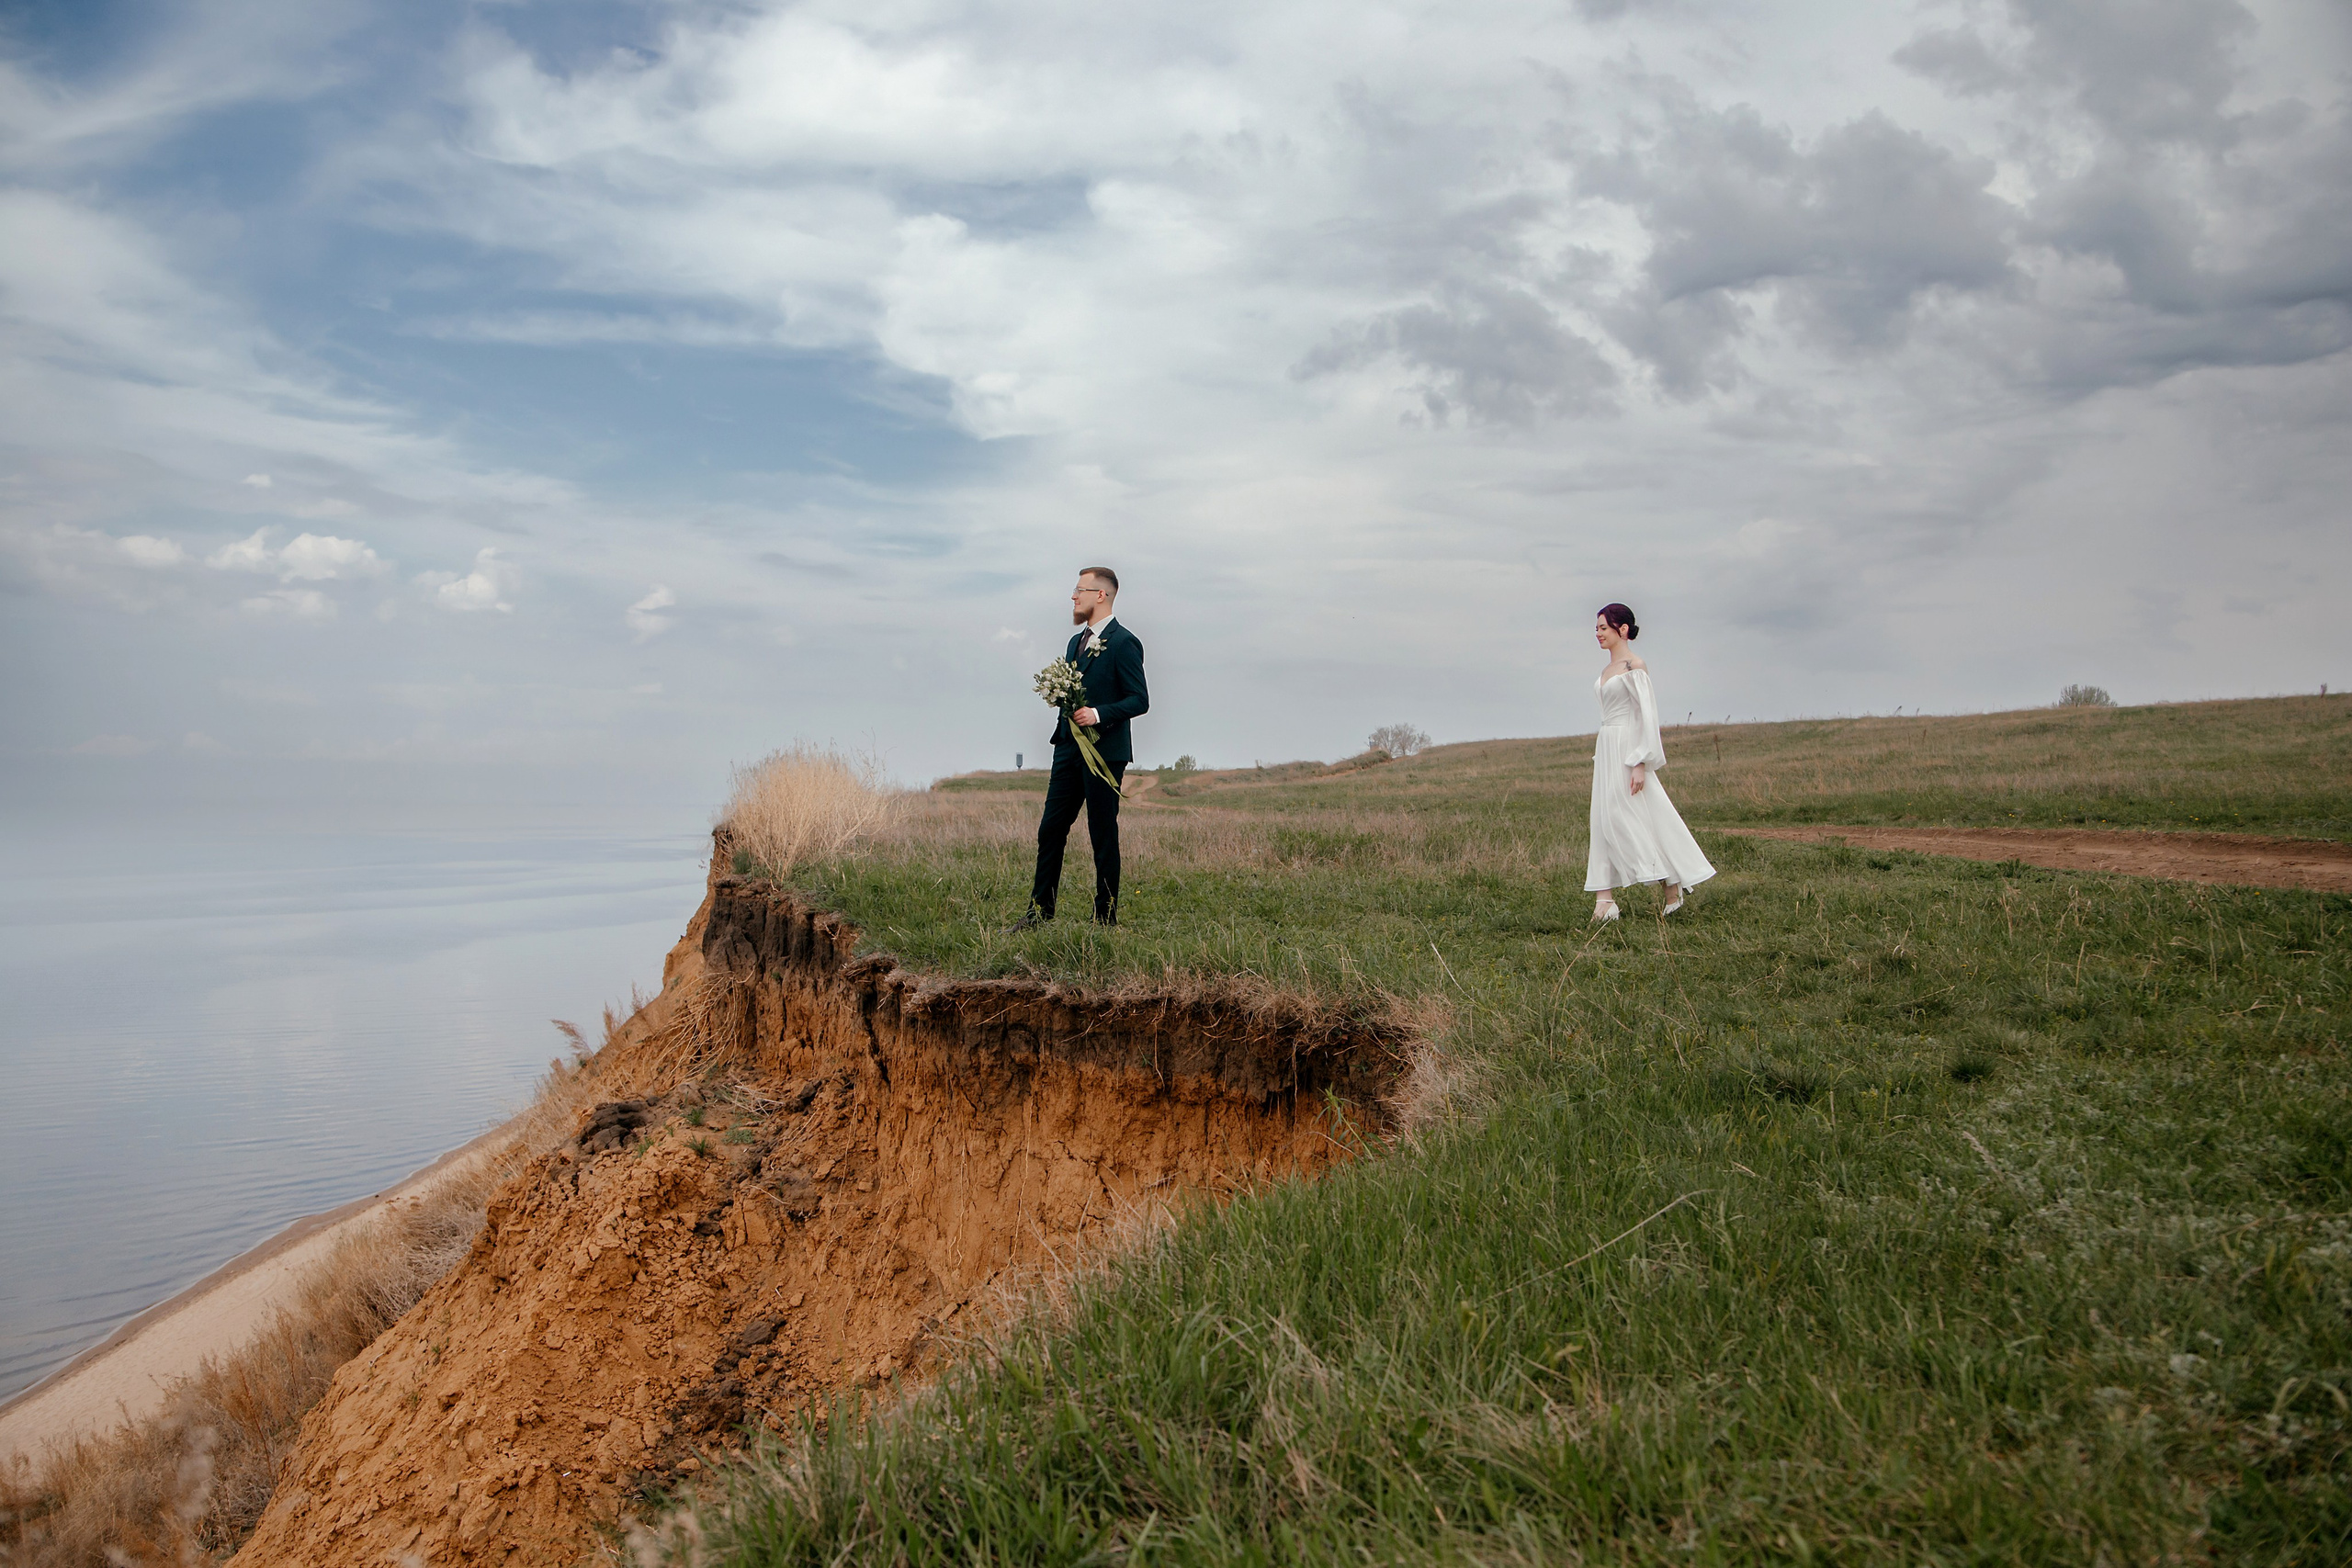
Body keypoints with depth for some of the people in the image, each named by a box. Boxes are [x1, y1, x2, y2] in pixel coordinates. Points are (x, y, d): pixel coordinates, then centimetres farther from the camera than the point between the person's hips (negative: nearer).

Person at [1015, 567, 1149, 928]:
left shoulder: (1123, 643, -9)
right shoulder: (1076, 642, 18)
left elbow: (1139, 700, -13)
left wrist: (1098, 714, -24)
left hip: (1105, 752, -8)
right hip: (1069, 749, 8)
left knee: (1103, 835, -1)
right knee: (1050, 829, 6)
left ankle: (1106, 916, 8)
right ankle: (1040, 910, 12)